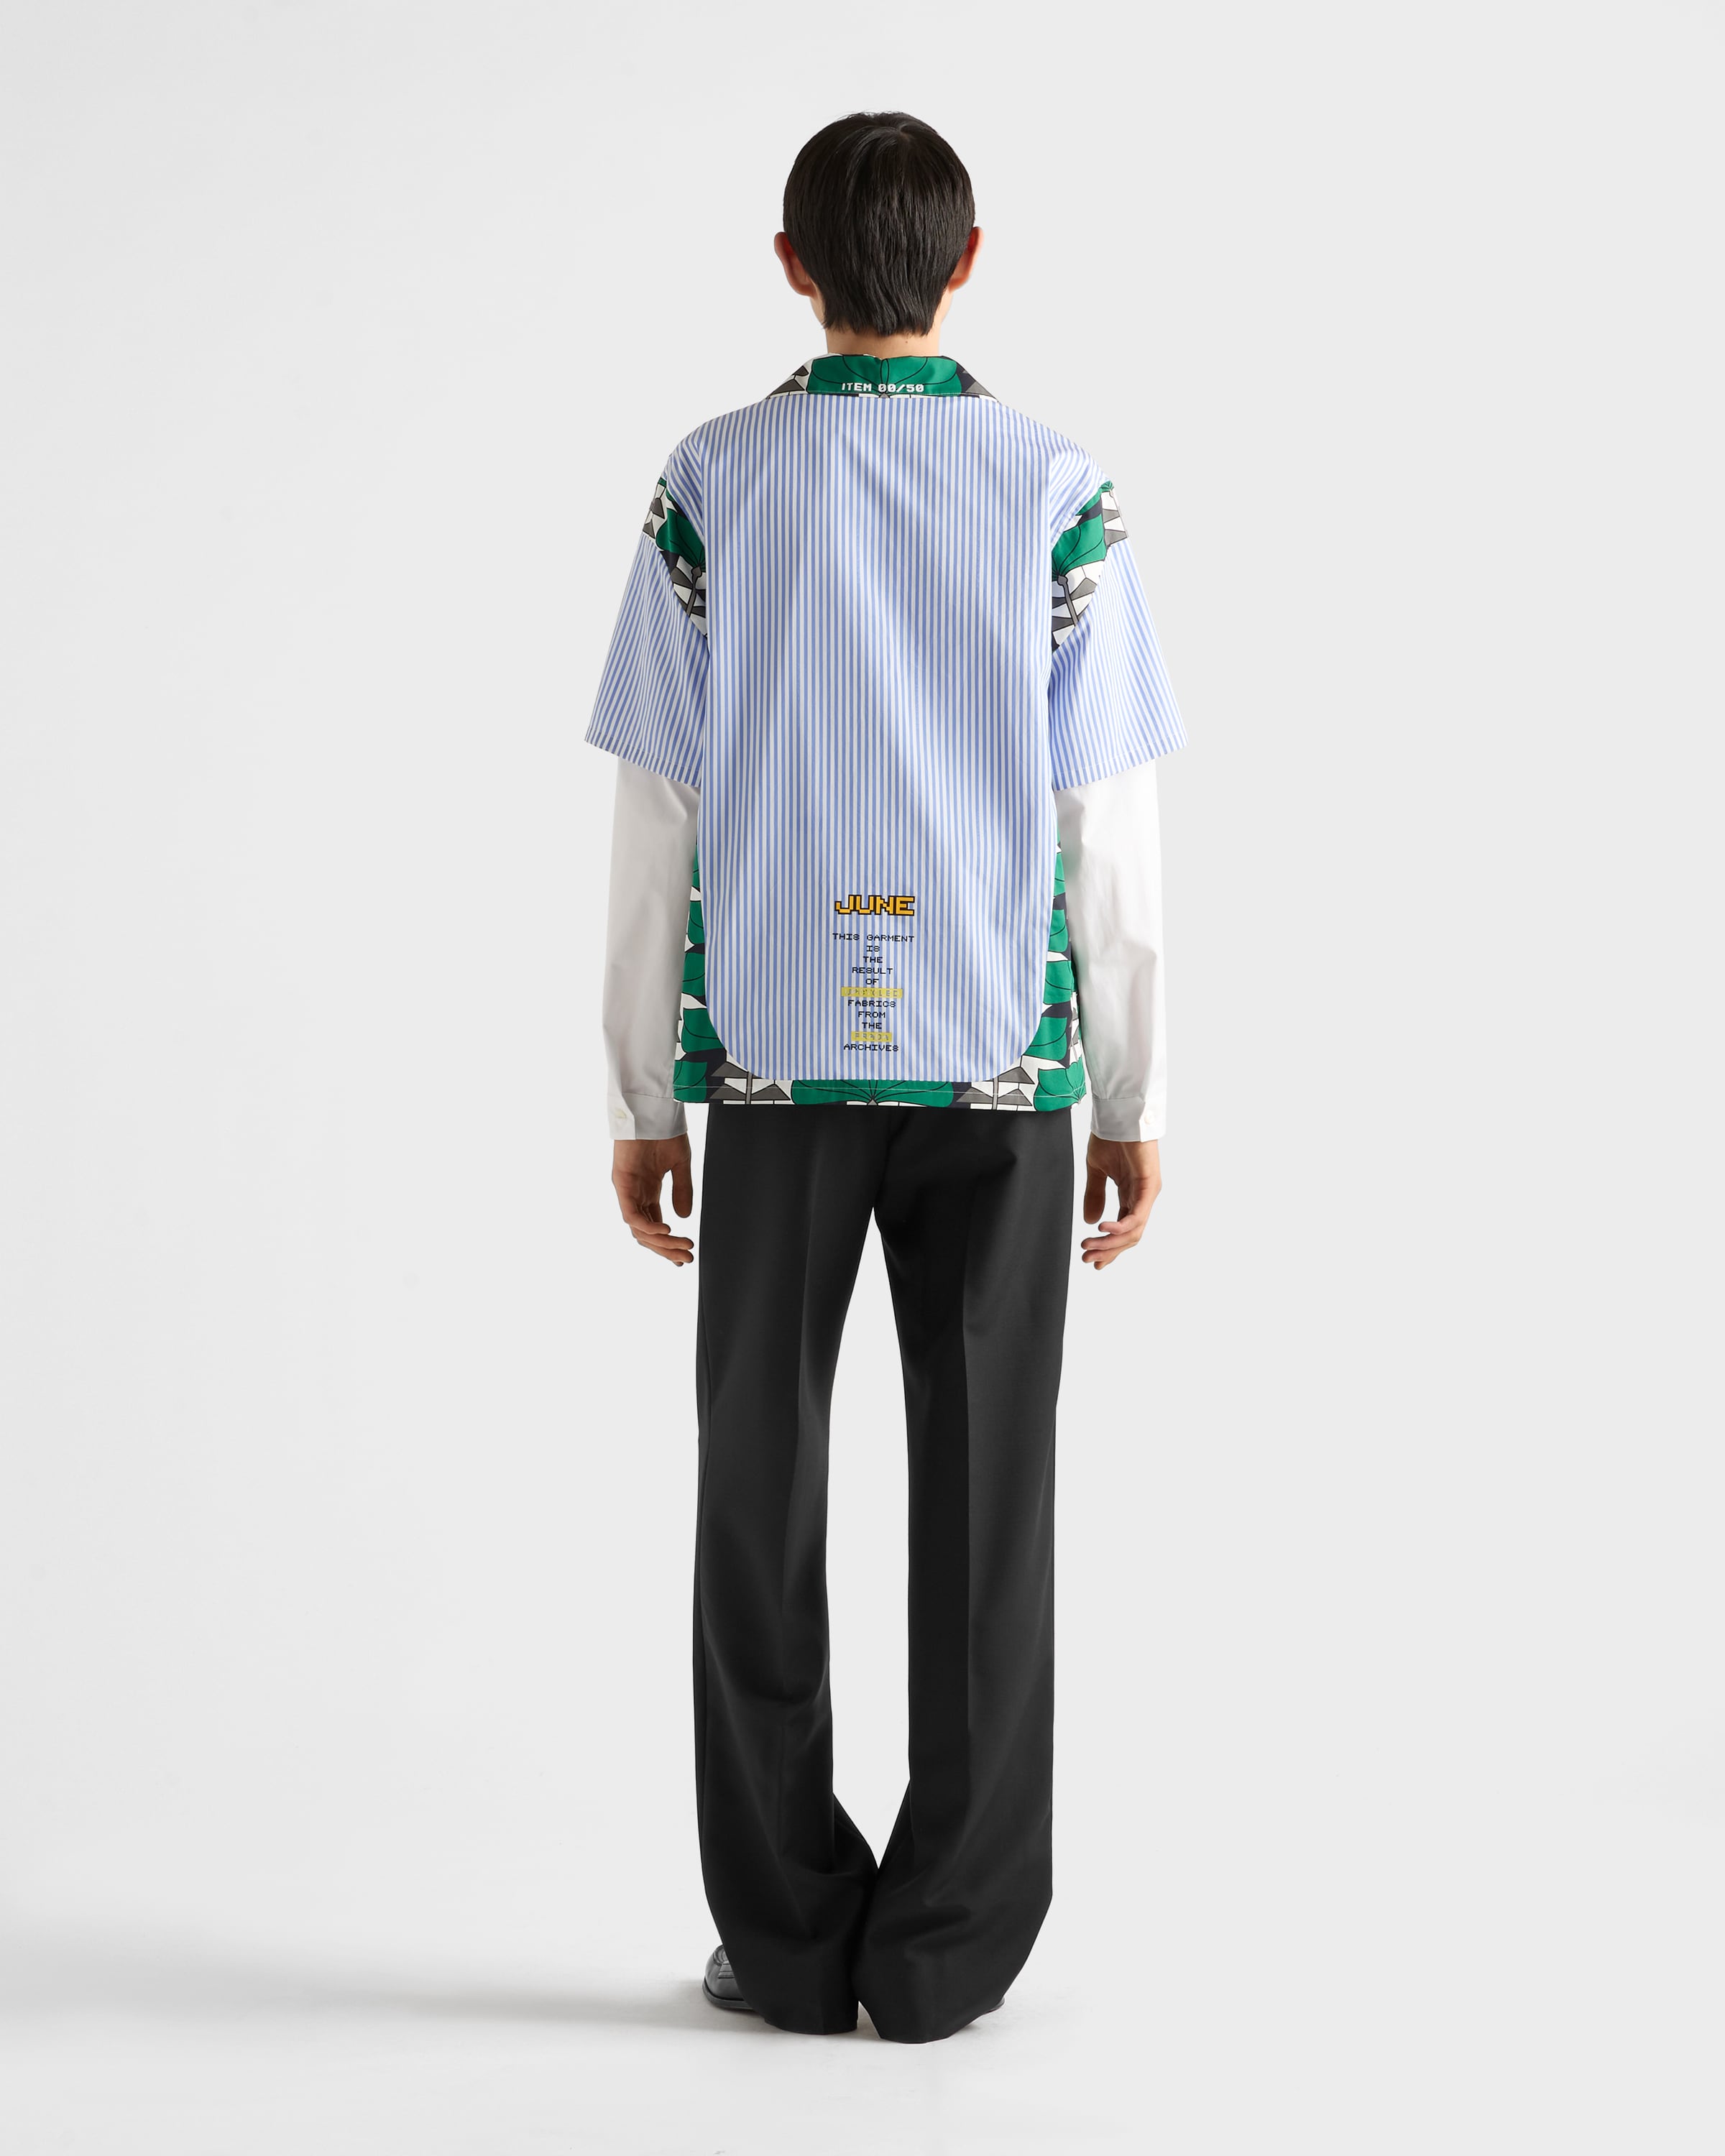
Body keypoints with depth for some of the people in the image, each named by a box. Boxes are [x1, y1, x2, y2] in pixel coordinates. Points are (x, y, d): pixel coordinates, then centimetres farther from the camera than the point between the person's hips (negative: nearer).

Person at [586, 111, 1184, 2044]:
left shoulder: (712, 486, 0)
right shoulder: (1058, 492, 0)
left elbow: (655, 827, -1)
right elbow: (1112, 836, -2)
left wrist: (638, 1103, 6)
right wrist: (1133, 1103, 5)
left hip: (775, 1052, 0)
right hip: (1000, 1060, 0)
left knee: (763, 1491, 9)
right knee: (983, 1496, 7)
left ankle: (788, 1935, 15)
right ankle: (945, 1947, 11)